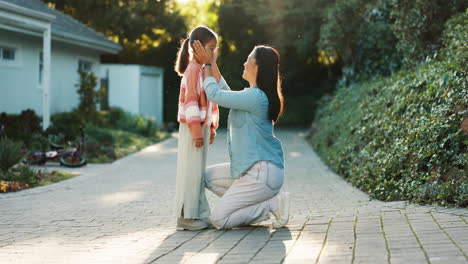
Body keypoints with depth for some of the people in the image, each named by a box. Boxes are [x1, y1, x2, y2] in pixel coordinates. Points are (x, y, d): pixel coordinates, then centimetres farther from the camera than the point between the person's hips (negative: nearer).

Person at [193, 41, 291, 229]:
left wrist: (207, 64, 0)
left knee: (218, 219, -8)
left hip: (263, 172, -10)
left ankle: (274, 204, -5)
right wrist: (212, 63, 21)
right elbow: (225, 93, 22)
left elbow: (214, 95, -14)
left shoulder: (256, 97, -19)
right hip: (251, 169, 10)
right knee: (208, 177, 17)